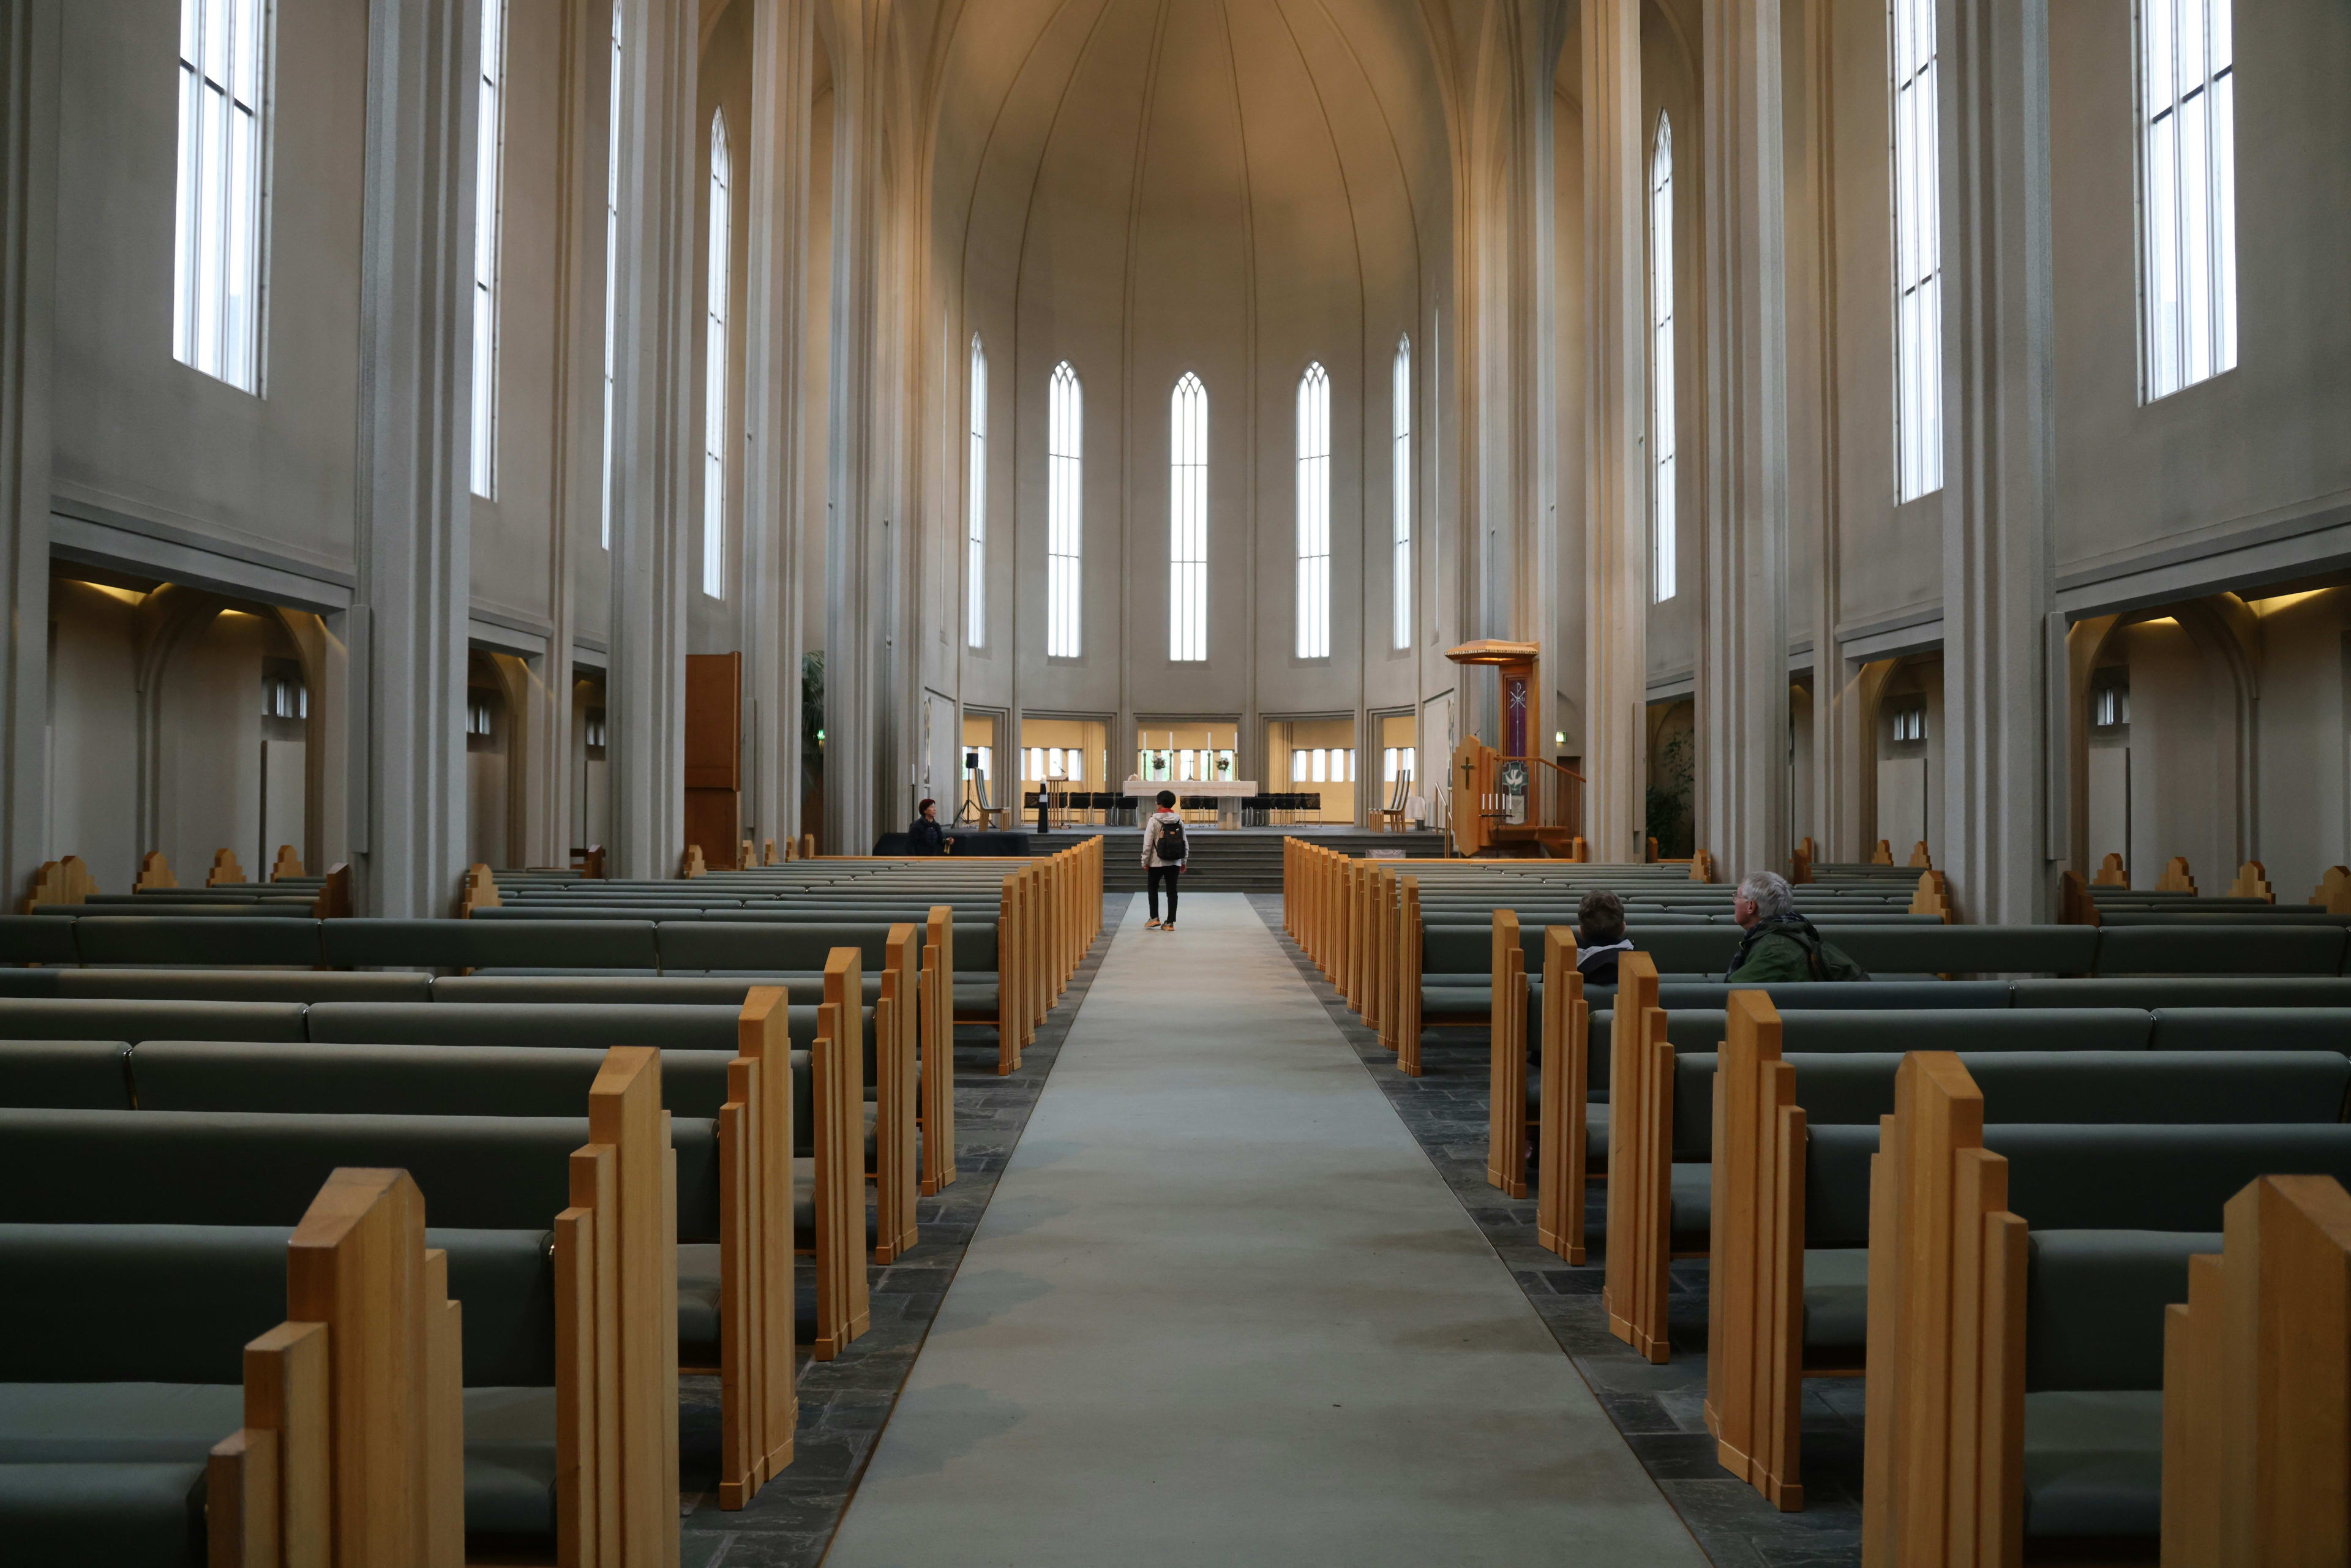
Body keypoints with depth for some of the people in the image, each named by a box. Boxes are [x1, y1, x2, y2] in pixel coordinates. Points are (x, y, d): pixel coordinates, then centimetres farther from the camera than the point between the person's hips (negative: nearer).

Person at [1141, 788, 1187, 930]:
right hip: (1174, 862, 3)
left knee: (1152, 888, 14)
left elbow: (1148, 843, -11)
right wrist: (1184, 862, 15)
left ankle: (1154, 918, 8)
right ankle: (1170, 922, 6)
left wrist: (1145, 861, -2)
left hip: (1157, 862, -3)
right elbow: (1185, 843, 6)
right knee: (1172, 891, 6)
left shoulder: (1154, 820, -10)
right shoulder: (1179, 821, 3)